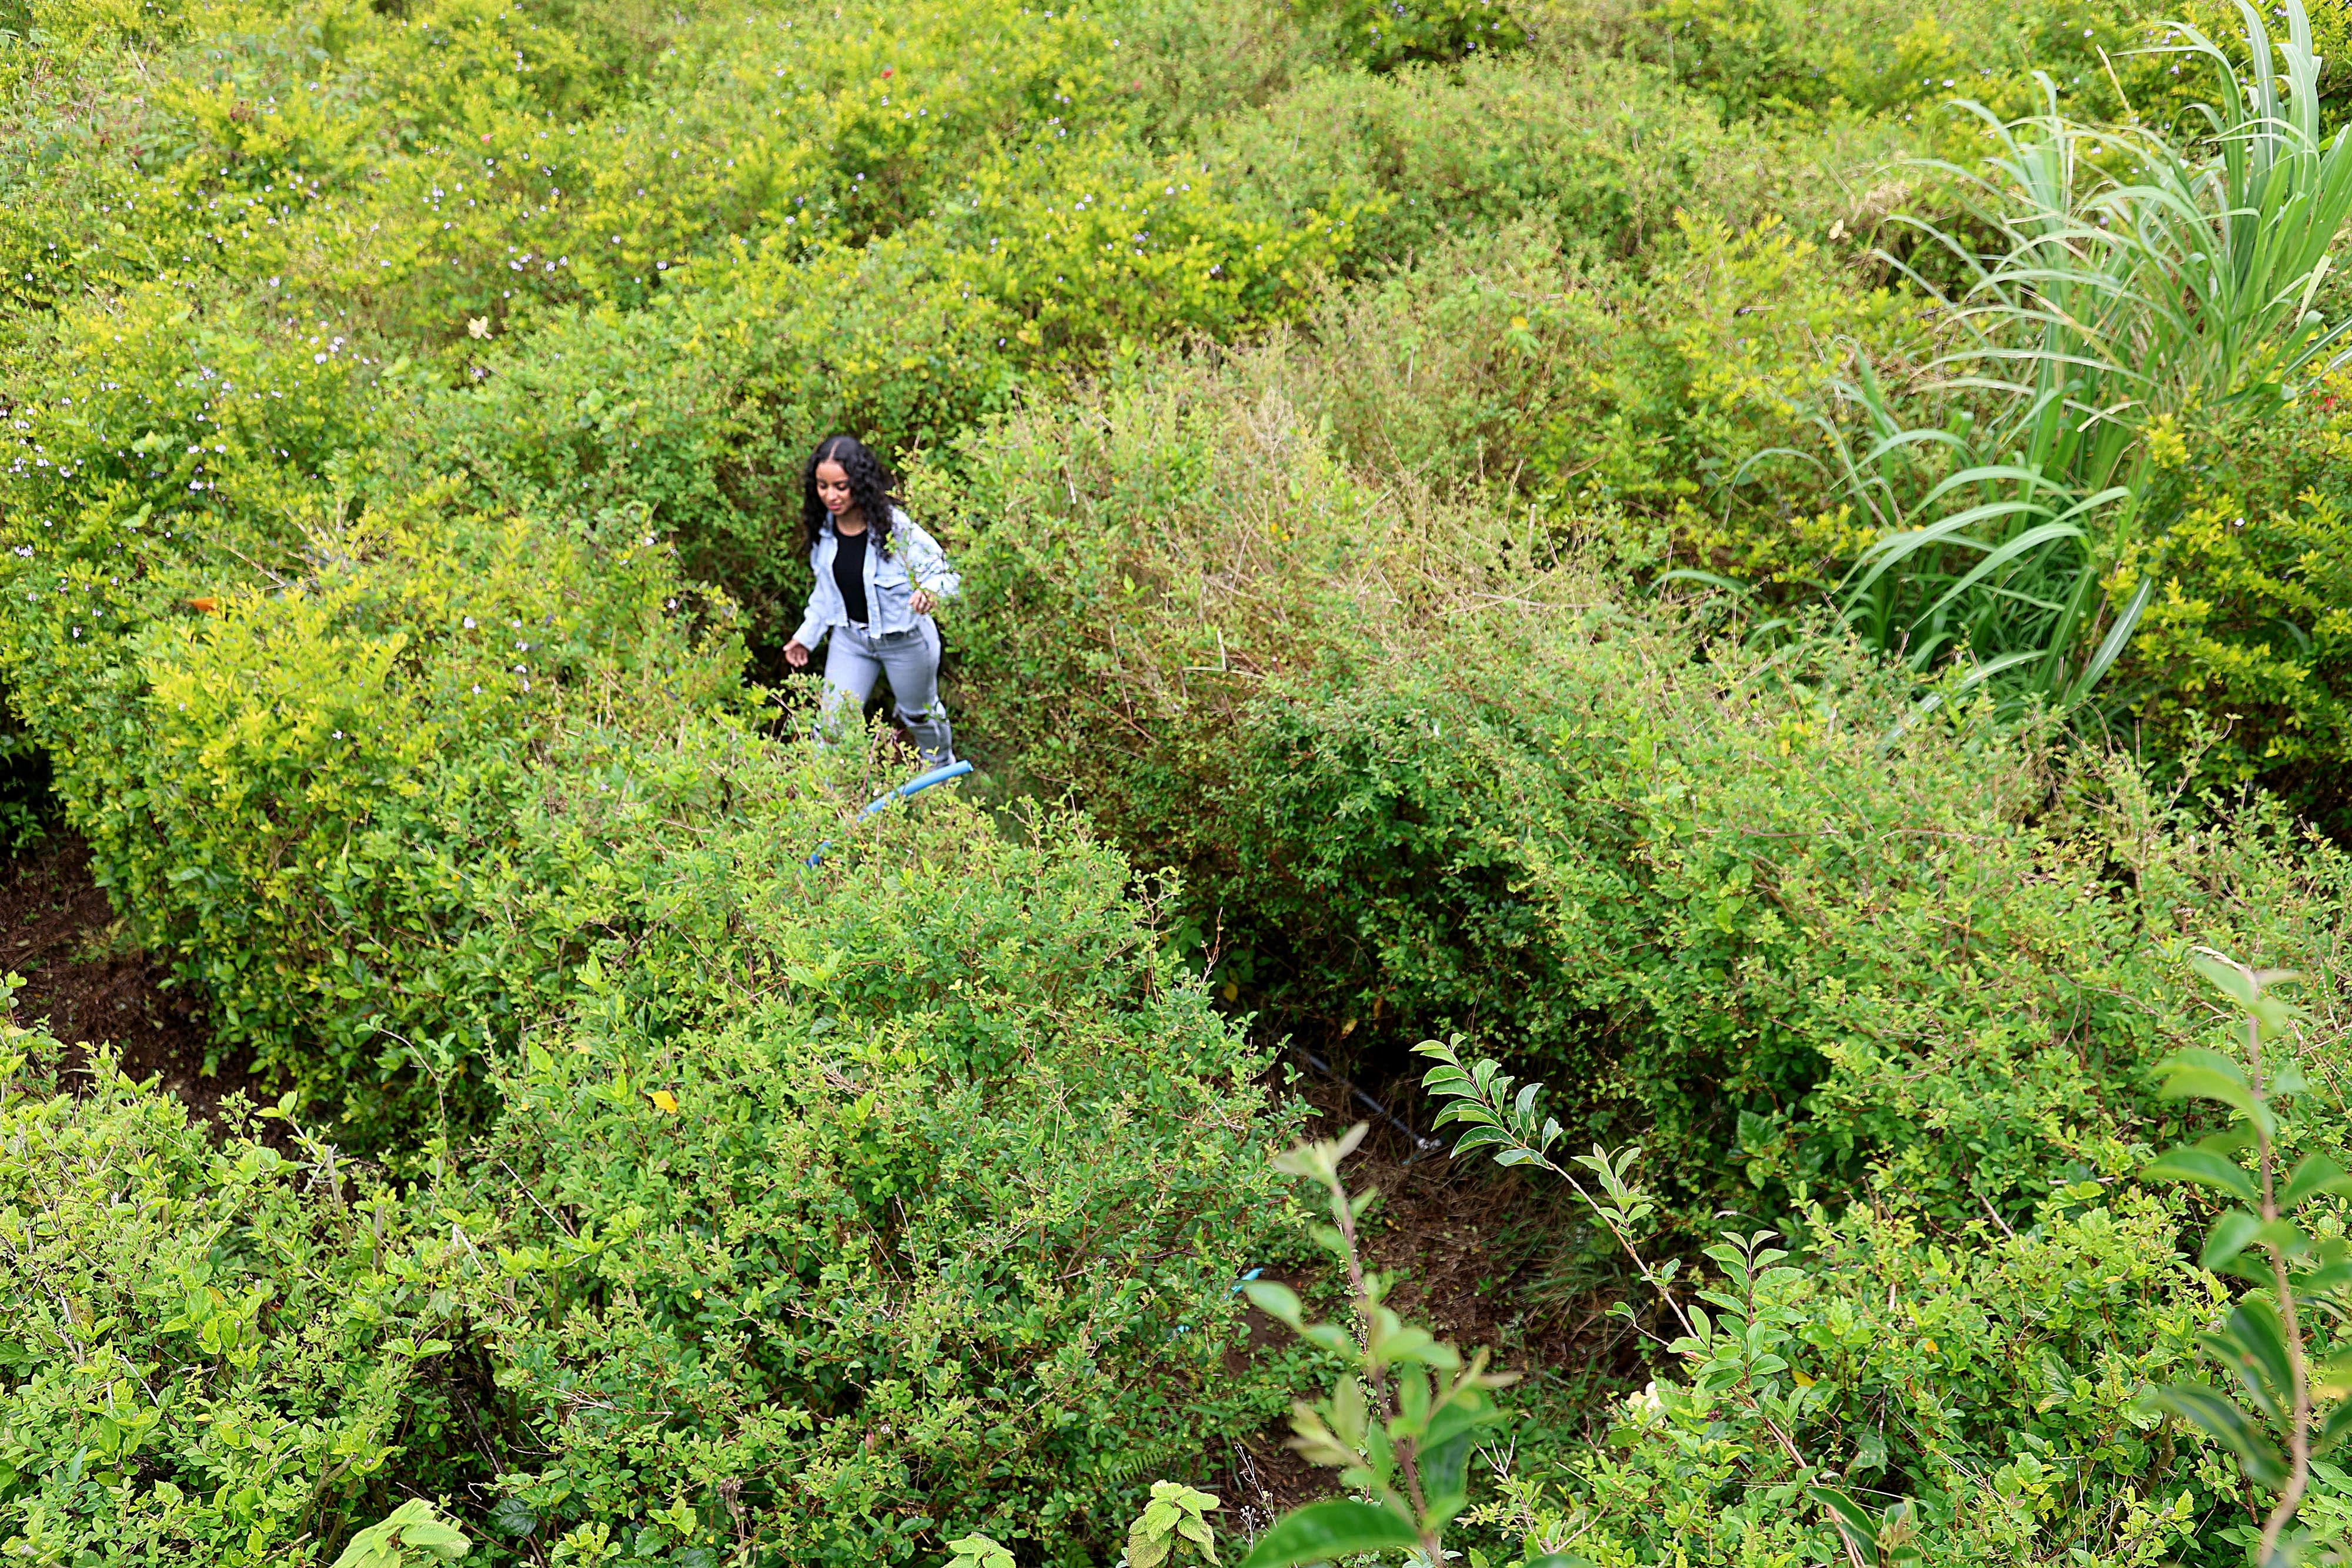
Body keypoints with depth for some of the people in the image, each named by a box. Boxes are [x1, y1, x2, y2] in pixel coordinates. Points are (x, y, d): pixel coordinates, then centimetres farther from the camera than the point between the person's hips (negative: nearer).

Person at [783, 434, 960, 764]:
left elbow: (947, 574, -26)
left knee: (920, 713, 22)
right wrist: (807, 634, 11)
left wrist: (931, 591, -49)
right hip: (850, 635, 4)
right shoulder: (823, 526, -12)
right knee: (832, 724, 2)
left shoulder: (895, 527, -29)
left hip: (905, 639, -4)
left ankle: (942, 768, 51)